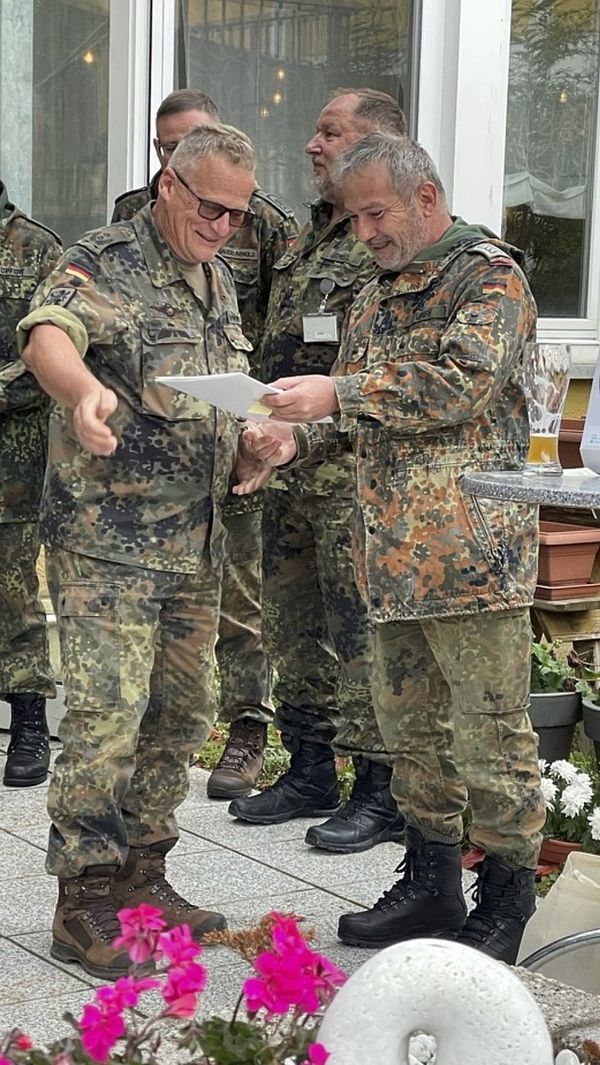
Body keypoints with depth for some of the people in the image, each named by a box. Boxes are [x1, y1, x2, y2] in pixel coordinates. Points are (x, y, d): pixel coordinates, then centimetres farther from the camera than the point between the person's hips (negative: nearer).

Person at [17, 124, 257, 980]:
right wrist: (86, 392, -51)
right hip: (107, 537, -8)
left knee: (183, 713, 12)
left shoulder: (217, 282, 16)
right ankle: (83, 907, 0)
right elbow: (47, 336, -29)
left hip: (195, 541, 8)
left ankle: (140, 876, 25)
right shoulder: (101, 262, -9)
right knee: (107, 715, -10)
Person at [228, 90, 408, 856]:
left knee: (360, 628, -5)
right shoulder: (307, 239, 18)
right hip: (290, 467, 9)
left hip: (357, 469, -9)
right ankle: (309, 773, 26)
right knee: (294, 625, 14)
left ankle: (382, 792, 6)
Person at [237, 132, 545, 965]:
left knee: (489, 729, -2)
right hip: (394, 552, 8)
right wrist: (297, 441, 3)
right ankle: (431, 884, 26)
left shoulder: (488, 276, -5)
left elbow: (465, 381, -20)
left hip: (472, 548, -8)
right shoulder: (377, 298, 20)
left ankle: (505, 901, 9)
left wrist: (339, 393, -22)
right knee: (410, 724, 14)